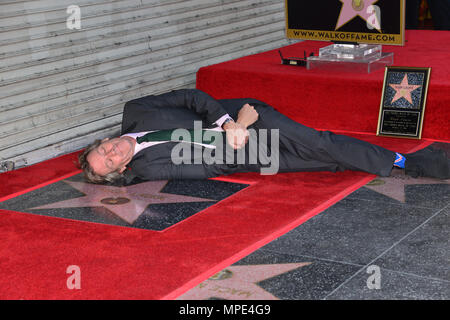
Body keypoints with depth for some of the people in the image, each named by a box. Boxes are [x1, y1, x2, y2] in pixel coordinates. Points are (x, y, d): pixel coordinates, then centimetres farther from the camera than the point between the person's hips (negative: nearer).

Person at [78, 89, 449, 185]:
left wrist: (229, 122, -14)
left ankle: (401, 160, 2)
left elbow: (191, 97, -2)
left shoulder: (135, 112, -1)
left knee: (315, 144, -11)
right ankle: (412, 165, -8)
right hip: (235, 157, -3)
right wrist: (230, 139, -15)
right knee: (323, 162, -12)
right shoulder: (145, 168, -6)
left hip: (239, 116, 3)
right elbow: (209, 167, -8)